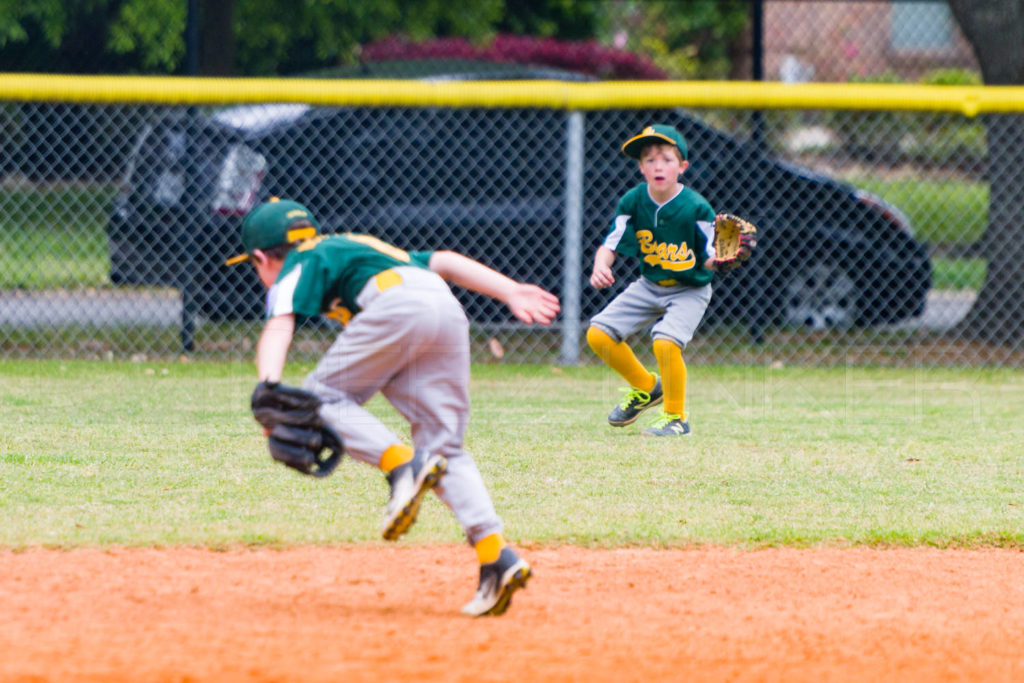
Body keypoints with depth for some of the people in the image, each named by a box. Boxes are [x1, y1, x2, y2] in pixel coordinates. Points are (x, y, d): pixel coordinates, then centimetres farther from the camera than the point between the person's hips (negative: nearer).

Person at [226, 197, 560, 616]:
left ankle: (401, 463, -18)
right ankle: (496, 555, -11)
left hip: (397, 306, -7)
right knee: (443, 447, 6)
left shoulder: (297, 266, 19)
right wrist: (509, 291, 19)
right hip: (449, 309, 7)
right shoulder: (354, 247, 40)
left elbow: (280, 325, -2)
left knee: (323, 396, 6)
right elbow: (444, 262, 29)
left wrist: (269, 387, -18)